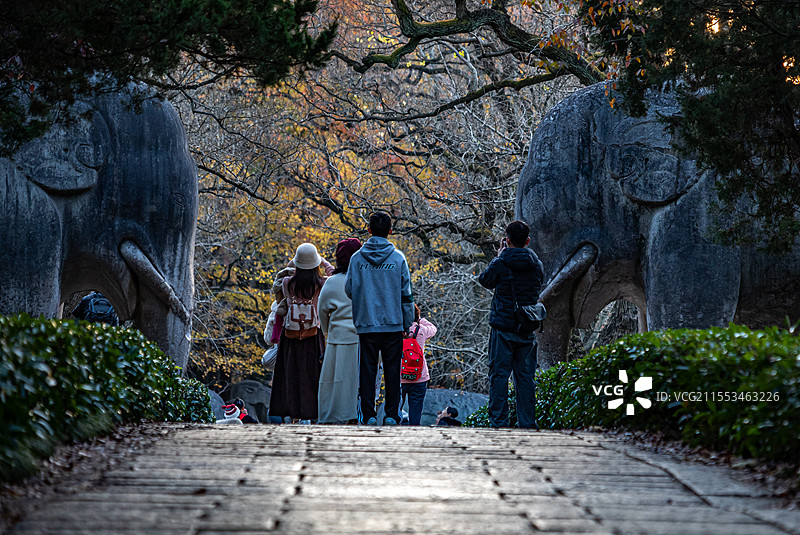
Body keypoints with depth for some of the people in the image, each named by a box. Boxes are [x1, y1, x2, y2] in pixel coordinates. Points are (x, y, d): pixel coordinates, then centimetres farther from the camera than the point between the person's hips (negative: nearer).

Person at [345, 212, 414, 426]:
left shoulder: (357, 258, -1)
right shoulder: (398, 258, -2)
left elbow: (349, 290, 4)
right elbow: (406, 294, 0)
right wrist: (407, 323, 8)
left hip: (366, 324, 0)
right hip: (393, 324, 0)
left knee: (367, 370, 5)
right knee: (392, 370, 6)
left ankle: (369, 415, 2)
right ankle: (391, 414, 4)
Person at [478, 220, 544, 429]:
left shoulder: (500, 263, -10)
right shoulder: (536, 265, 2)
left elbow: (485, 281, 7)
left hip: (503, 327, -4)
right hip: (527, 330, 4)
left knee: (499, 375, 0)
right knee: (525, 377, 8)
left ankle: (498, 423, -4)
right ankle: (527, 424, 8)